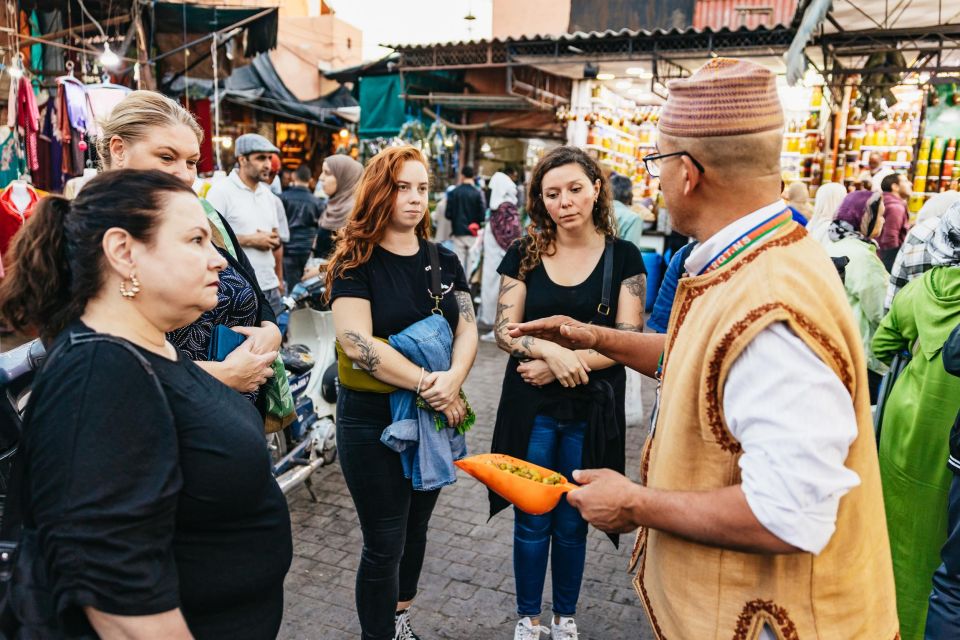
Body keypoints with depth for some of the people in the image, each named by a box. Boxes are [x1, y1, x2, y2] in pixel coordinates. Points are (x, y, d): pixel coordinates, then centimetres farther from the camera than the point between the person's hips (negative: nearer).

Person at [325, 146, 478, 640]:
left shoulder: (444, 260, 6)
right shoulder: (356, 263, -9)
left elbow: (467, 327, -1)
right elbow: (357, 342, -21)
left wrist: (452, 380, -21)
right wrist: (426, 385, -22)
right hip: (373, 421, -5)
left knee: (416, 528, 20)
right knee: (385, 543, 5)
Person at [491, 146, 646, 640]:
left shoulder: (623, 257, -3)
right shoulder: (524, 254, 0)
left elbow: (627, 340, -9)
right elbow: (504, 330, -5)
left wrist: (560, 365, -19)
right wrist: (550, 349, -25)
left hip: (591, 409, 0)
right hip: (531, 407, 1)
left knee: (572, 523, 15)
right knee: (531, 521, 11)